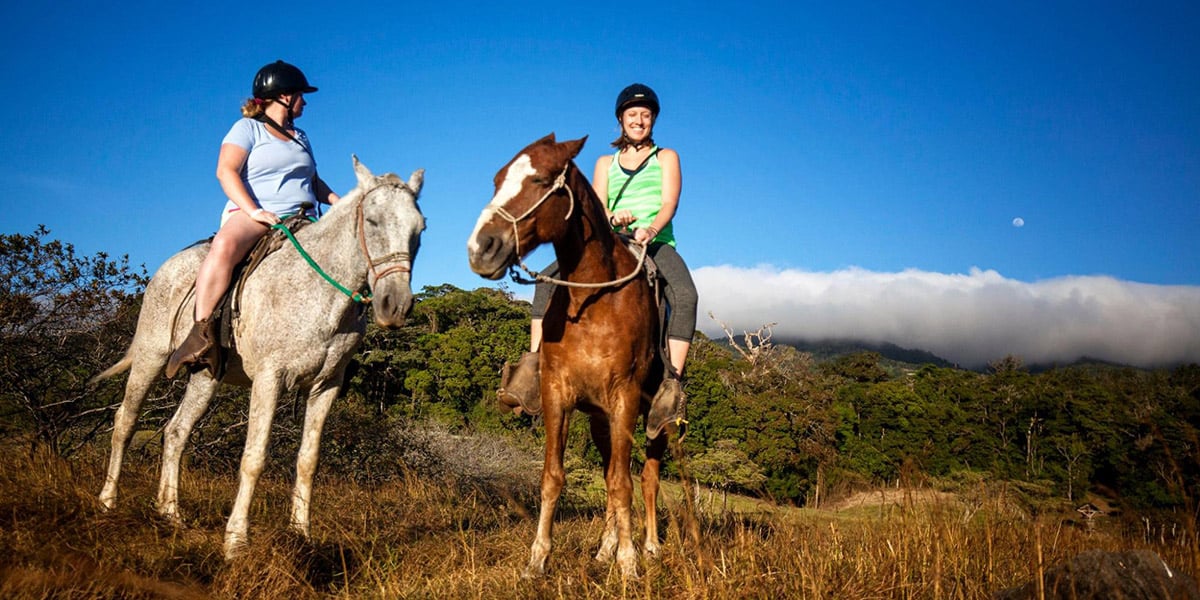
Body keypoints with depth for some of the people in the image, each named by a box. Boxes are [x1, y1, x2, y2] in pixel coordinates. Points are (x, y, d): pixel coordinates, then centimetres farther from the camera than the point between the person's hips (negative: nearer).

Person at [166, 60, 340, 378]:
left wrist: (337, 201, 9)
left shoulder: (301, 138, 26)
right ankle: (202, 333, -38)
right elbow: (226, 171, -7)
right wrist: (254, 211, -22)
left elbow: (314, 181, 31)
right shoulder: (248, 128, 6)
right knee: (225, 246, -39)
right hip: (251, 215, -6)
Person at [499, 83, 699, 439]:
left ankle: (672, 383, -41)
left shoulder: (666, 158, 14)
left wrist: (652, 229, -26)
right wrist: (612, 218, -17)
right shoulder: (606, 163, 22)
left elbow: (669, 202, -3)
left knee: (685, 295, -36)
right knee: (549, 281, -18)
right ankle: (533, 362, -21)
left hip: (657, 244, -3)